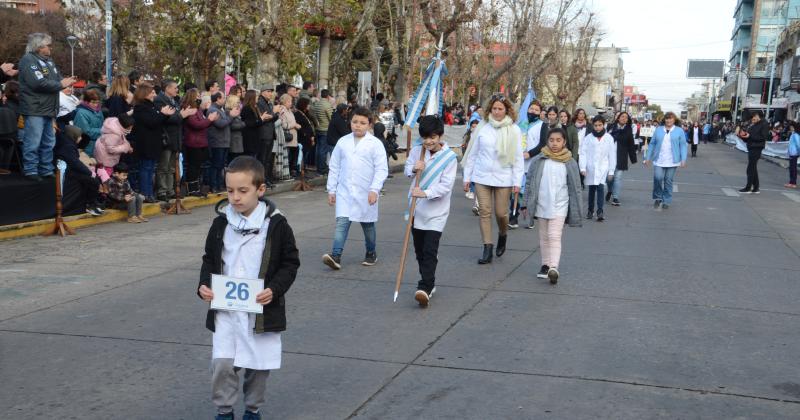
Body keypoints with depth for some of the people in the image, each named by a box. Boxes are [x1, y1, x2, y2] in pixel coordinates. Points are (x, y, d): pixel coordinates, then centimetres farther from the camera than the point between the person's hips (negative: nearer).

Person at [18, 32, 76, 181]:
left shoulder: (48, 61, 17)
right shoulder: (28, 60, -11)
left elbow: (57, 78, 16)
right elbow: (38, 83, -22)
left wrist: (67, 81, -9)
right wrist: (61, 85, -14)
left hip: (48, 109, 9)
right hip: (35, 110, -9)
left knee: (48, 143, 13)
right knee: (33, 143, -7)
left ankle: (47, 170, 21)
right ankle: (30, 171, 0)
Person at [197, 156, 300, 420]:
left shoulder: (276, 224, -7)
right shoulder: (221, 223, 1)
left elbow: (290, 262, -2)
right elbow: (210, 260, 11)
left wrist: (274, 289, -16)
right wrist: (204, 285, -7)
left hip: (262, 309, -1)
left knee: (258, 364, 9)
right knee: (222, 363, -7)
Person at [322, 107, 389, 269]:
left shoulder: (375, 144, -5)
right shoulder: (343, 142, 5)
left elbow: (381, 169, -8)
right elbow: (334, 168, 10)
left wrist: (374, 189, -18)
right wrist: (331, 190, 9)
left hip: (366, 193, -2)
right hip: (345, 191, 2)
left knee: (367, 224, 13)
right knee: (341, 222, -10)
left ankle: (371, 253, 32)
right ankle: (336, 256, -16)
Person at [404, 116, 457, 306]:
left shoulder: (449, 157, -12)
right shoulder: (416, 150, 1)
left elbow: (446, 185, -17)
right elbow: (407, 169, 15)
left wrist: (425, 193, -31)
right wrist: (413, 169, -9)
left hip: (436, 211, -5)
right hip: (417, 208, 5)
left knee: (430, 251, -13)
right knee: (419, 250, 13)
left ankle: (425, 287, -17)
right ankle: (429, 283, 27)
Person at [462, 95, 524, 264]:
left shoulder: (514, 130, -1)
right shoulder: (482, 127, 3)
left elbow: (518, 158, 0)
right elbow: (472, 154, 8)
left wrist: (517, 181, -6)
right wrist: (467, 177, 7)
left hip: (503, 178, -1)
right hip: (481, 177, 2)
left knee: (501, 213, 1)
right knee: (484, 212, 0)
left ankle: (503, 236, 33)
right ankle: (487, 249, 6)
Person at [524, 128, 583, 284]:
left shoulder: (570, 163, -1)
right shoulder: (538, 161, 0)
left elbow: (575, 187, 3)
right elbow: (529, 183, 5)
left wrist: (576, 210, 3)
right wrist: (527, 205, 3)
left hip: (559, 206, -2)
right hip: (541, 205, 2)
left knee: (555, 236, -12)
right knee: (544, 237, 13)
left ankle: (554, 268, -18)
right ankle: (545, 265, 24)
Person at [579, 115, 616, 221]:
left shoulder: (609, 138, 1)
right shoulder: (588, 138, 1)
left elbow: (612, 155, 4)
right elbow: (583, 153, -1)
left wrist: (611, 171, 2)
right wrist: (582, 168, -9)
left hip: (603, 168, -1)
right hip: (590, 168, 1)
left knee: (600, 187, -17)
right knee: (591, 189, 10)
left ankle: (600, 211, -18)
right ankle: (590, 210, 23)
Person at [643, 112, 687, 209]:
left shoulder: (679, 131, 4)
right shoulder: (658, 130, 8)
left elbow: (683, 146, 1)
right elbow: (652, 144, 10)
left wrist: (683, 160, -9)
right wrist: (648, 157, 7)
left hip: (672, 161, -1)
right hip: (659, 161, 1)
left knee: (668, 181, 4)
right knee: (658, 178, -15)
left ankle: (666, 201, 16)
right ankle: (657, 198, 7)